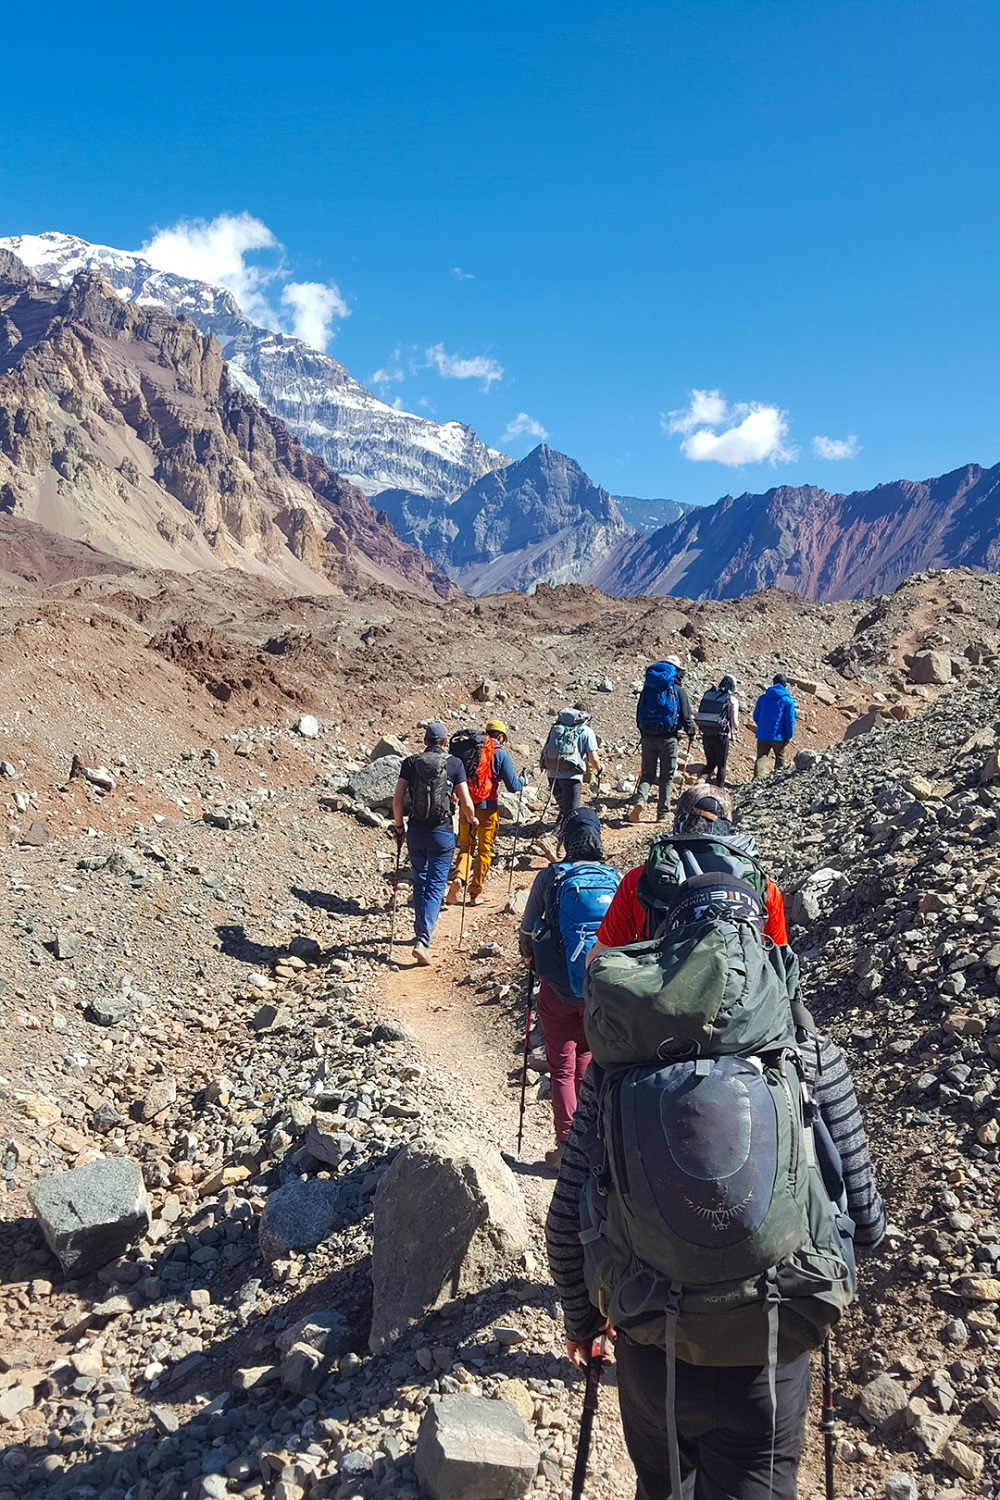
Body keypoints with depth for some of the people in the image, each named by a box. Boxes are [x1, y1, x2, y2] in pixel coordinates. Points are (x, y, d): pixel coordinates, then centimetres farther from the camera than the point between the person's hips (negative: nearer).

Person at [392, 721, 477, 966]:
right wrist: (472, 820, 14)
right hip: (442, 833, -3)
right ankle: (422, 940, -12)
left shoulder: (410, 762, 2)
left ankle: (421, 932, 30)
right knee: (435, 886, 1)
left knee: (420, 882, 20)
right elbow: (466, 804, -6)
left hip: (416, 831, 3)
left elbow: (397, 799, -4)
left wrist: (399, 827, 10)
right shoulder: (454, 763, -3)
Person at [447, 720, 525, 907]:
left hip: (466, 805, 3)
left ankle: (459, 878, -10)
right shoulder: (501, 754, -5)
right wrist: (522, 781, 14)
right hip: (487, 807, -3)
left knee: (465, 846, 16)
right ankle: (475, 893, 13)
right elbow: (512, 786, -7)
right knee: (484, 850, 10)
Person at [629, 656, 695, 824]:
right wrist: (691, 732, 16)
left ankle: (639, 800, -16)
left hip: (648, 737, 3)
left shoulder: (647, 687, 8)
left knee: (647, 774, 10)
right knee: (666, 777, 6)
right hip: (668, 737, -3)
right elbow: (685, 716, -2)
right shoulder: (678, 691, -4)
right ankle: (662, 814, 6)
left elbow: (639, 714, 14)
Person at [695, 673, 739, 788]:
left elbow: (700, 715, 8)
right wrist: (736, 728, 14)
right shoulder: (732, 700, -5)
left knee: (711, 763, 18)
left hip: (706, 734, 4)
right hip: (721, 736, -4)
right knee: (721, 765, 11)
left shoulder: (707, 695, 7)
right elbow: (734, 721, -7)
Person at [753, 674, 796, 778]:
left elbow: (756, 717, 10)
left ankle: (758, 777, -19)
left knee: (761, 758, 0)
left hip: (762, 735, 2)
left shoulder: (762, 698, 4)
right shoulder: (788, 701, -7)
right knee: (780, 758, 19)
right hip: (779, 737, -2)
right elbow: (790, 720, -11)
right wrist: (789, 735, -2)